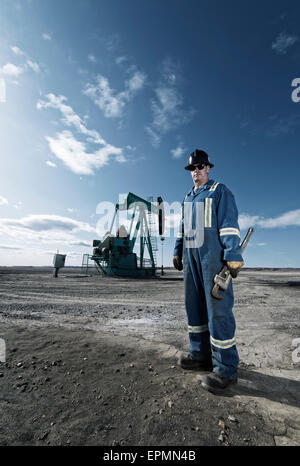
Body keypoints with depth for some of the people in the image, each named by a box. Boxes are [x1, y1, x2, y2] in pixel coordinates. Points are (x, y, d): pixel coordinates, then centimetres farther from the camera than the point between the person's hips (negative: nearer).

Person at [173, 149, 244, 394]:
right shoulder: (188, 198, 23)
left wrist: (233, 255, -16)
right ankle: (200, 355, 25)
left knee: (218, 308, -7)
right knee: (194, 306, 10)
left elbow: (229, 224, -7)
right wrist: (177, 252, 18)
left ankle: (225, 368, 6)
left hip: (213, 256, -7)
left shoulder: (220, 191, 3)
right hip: (191, 256, 7)